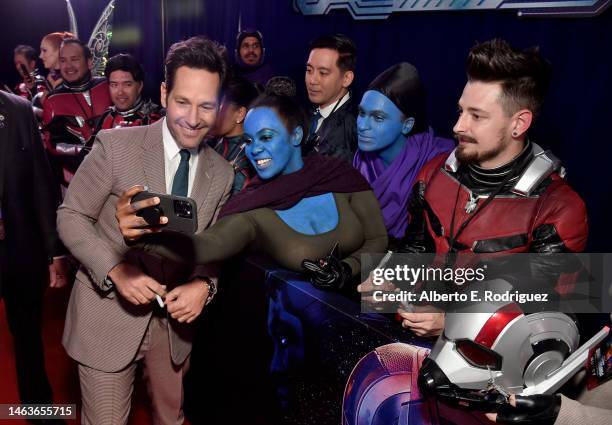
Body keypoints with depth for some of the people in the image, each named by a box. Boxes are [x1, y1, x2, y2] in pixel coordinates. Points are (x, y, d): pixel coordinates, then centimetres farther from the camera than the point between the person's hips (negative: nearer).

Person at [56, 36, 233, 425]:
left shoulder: (222, 174, -1)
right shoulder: (115, 145, -14)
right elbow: (71, 217, -7)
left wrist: (204, 284, -15)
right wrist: (116, 270, -22)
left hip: (175, 319, 4)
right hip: (108, 315, -3)